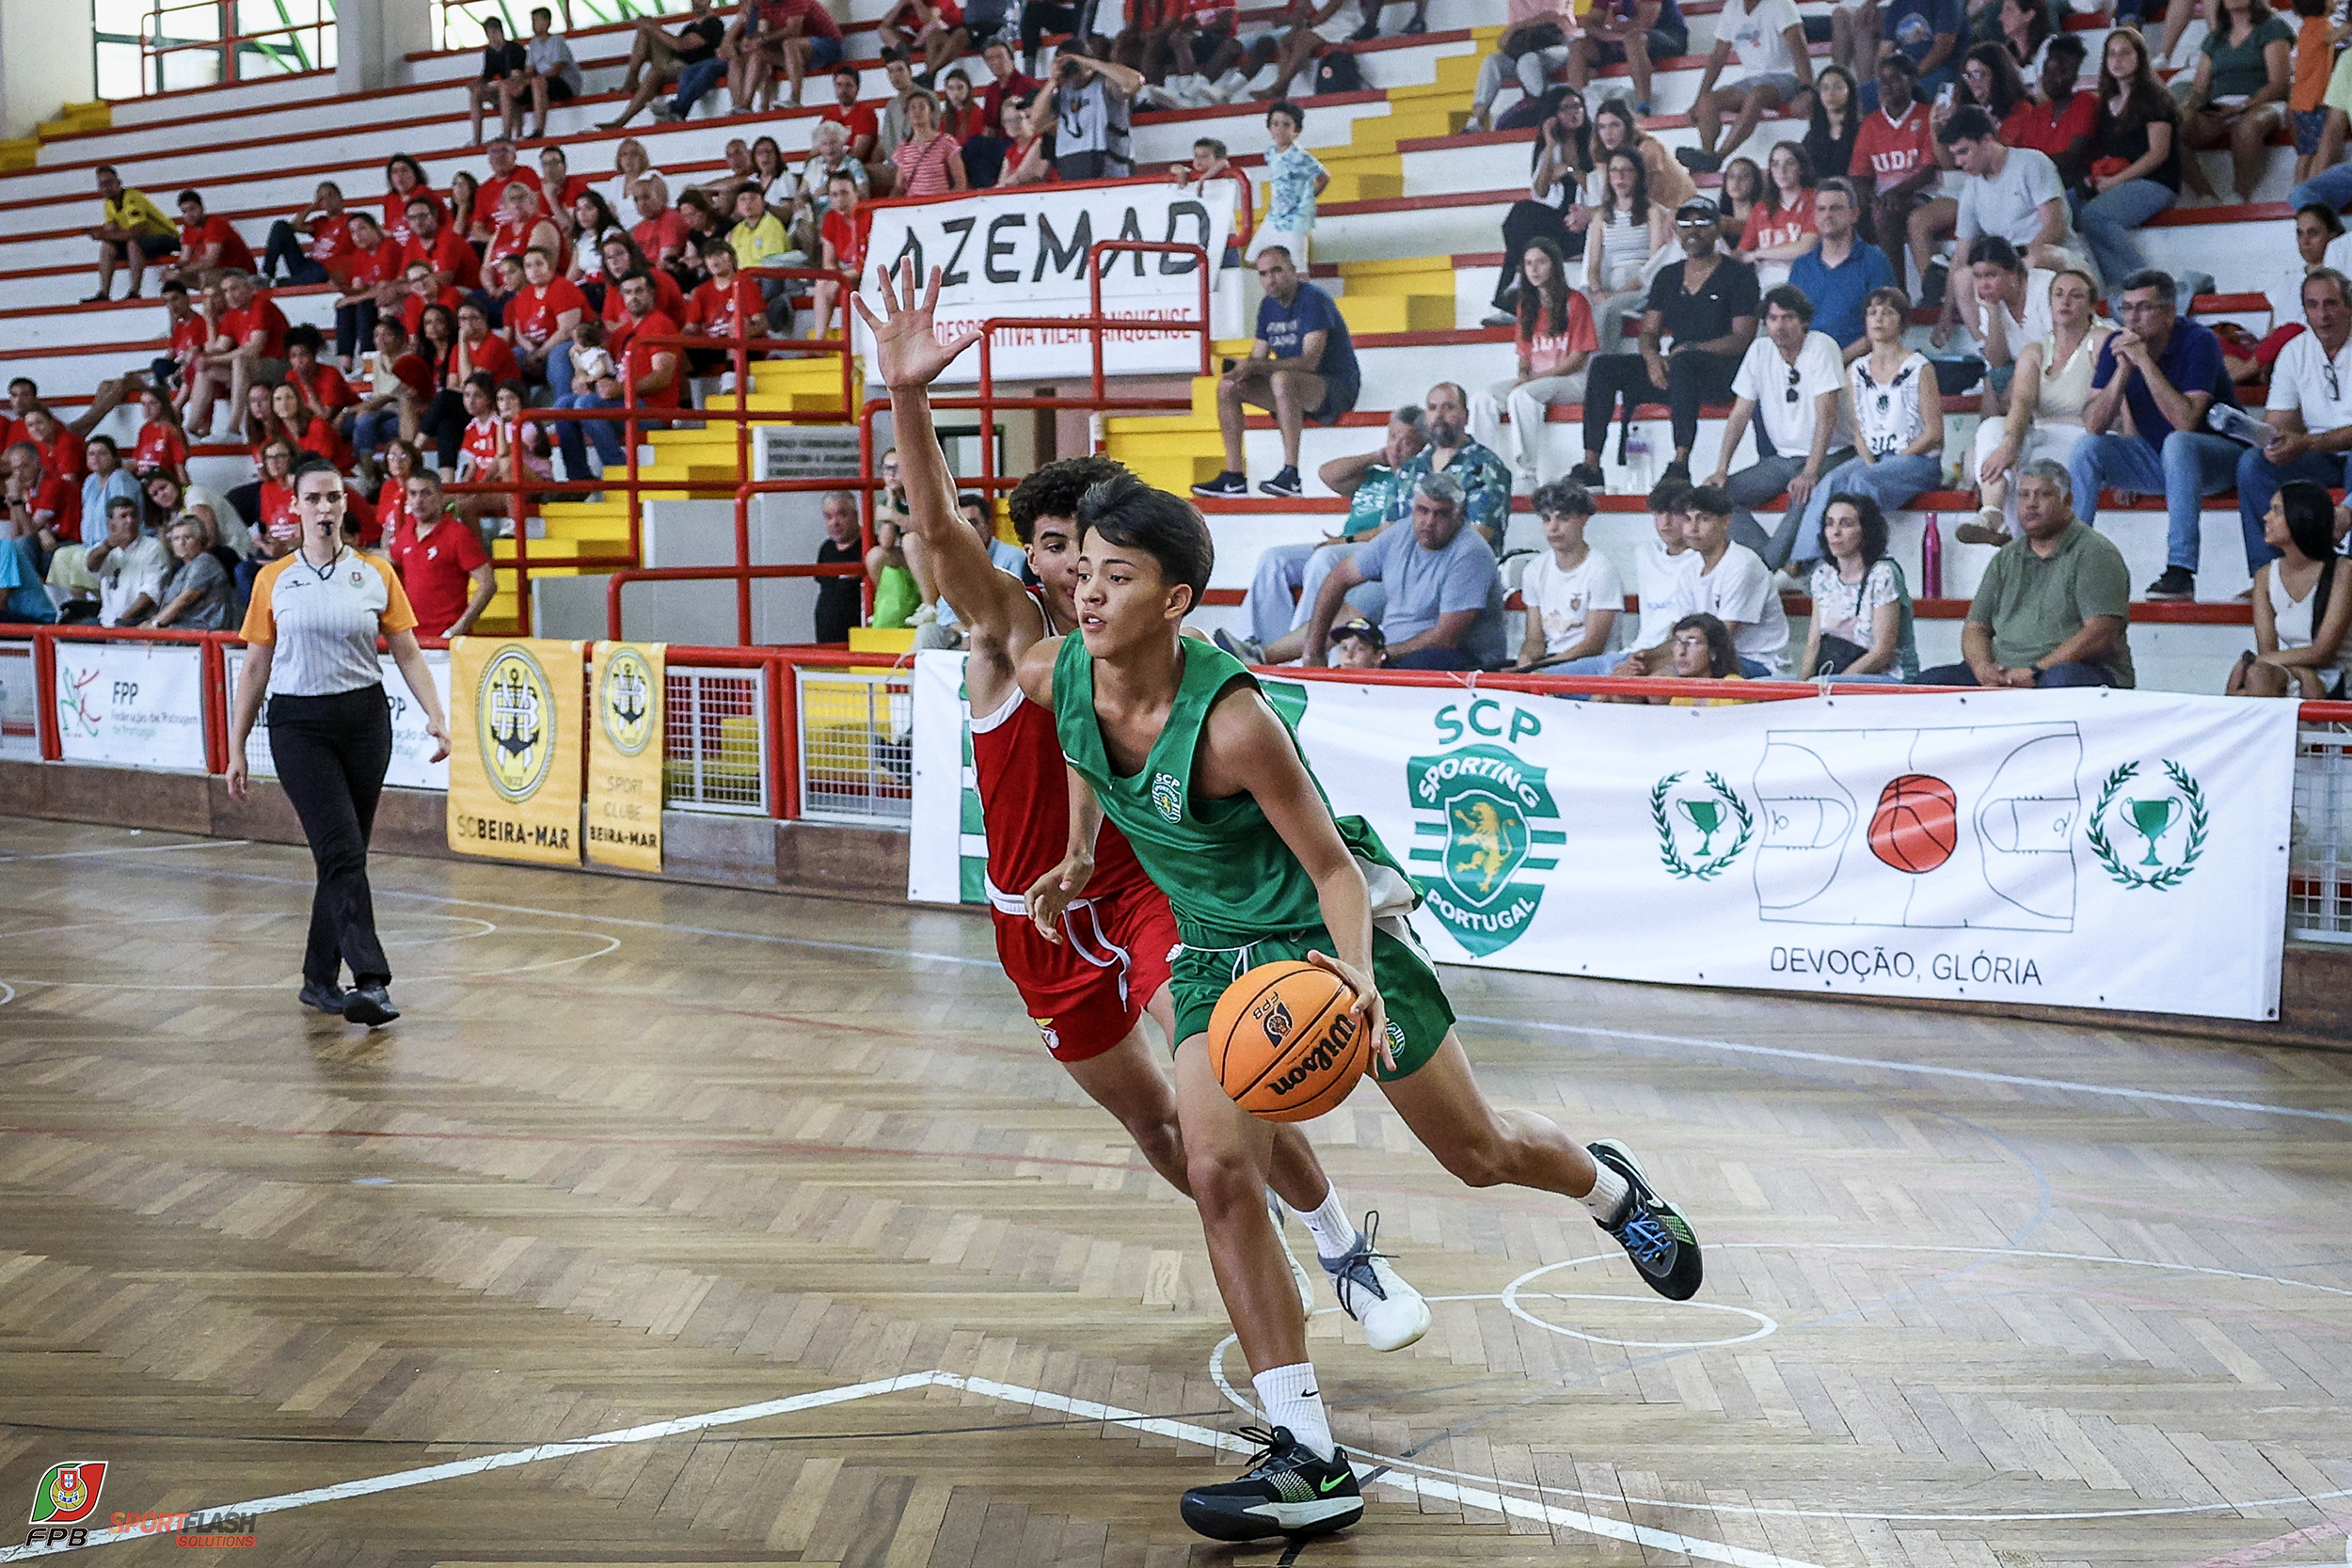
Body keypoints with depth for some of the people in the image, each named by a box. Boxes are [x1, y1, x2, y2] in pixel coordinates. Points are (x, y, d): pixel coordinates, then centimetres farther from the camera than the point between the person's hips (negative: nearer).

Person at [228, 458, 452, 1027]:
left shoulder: (376, 573, 5)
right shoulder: (273, 579, 3)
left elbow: (408, 655, 5)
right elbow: (255, 667, 6)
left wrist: (434, 715, -9)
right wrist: (236, 748, 5)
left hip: (365, 719, 2)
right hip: (298, 727, -2)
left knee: (345, 854, 8)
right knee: (342, 851, -14)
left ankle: (320, 979, 22)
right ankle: (371, 981, -21)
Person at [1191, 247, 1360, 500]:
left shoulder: (1313, 299, -15)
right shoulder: (1268, 306, 10)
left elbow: (1309, 361, -25)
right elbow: (1258, 358, 11)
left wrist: (1254, 367, -29)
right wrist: (1241, 369, -15)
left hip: (1337, 387, -8)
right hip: (1296, 391, 8)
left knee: (1282, 378, -37)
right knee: (1227, 387, -3)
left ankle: (1290, 475, -40)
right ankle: (1234, 477, -5)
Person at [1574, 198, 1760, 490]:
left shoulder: (1738, 274, 1)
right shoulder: (1668, 275, 18)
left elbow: (1743, 338, -8)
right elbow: (1649, 330, 14)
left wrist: (1692, 349, -19)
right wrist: (1652, 356, -10)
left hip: (1721, 372, -6)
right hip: (1672, 370, 6)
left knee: (1681, 362, -39)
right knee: (1603, 366, -13)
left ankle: (1681, 463, -45)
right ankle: (1591, 466, -22)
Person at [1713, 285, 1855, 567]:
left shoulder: (1821, 346, -13)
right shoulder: (1759, 351, 2)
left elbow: (1827, 416, -20)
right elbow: (1740, 414, 6)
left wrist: (1810, 473, -30)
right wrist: (1721, 469, -5)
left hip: (1829, 456, -6)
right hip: (1783, 457, 6)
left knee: (1804, 495, -37)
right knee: (1716, 494, -13)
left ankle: (1767, 565, -24)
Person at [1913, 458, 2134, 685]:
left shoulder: (2094, 553, -1)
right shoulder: (2006, 558, 20)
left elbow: (2100, 634, -13)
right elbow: (1976, 628, 17)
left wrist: (2035, 673, -20)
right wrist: (1983, 668, -7)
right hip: (2005, 673, 6)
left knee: (2061, 680, -42)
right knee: (1927, 681, -16)